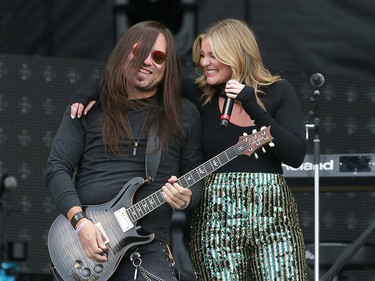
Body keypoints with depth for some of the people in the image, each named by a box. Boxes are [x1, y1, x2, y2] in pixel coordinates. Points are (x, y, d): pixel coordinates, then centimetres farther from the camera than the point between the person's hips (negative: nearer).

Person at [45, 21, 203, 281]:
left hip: (147, 247, 0)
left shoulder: (184, 114, 9)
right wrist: (81, 221, -11)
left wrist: (186, 198, -12)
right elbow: (57, 169, 2)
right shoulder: (89, 108, 7)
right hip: (82, 240, 0)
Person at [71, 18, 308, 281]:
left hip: (273, 215, 0)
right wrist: (96, 95, -3)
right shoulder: (196, 93, 5)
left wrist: (253, 108, -12)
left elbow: (296, 155, -5)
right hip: (216, 220, 0)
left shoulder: (277, 92, 4)